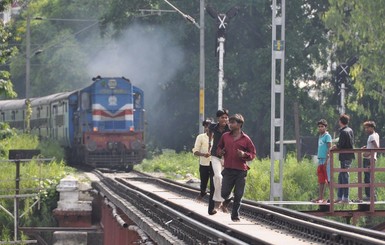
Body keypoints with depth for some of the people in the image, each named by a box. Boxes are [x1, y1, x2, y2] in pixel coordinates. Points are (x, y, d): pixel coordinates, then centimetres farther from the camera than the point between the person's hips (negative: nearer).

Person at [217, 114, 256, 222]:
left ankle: (235, 216, 16)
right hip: (228, 170, 2)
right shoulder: (225, 136, 7)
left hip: (241, 172, -2)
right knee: (224, 193, -3)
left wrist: (244, 154, -14)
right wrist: (220, 152, 0)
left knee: (238, 196, 1)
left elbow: (253, 154, 5)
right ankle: (227, 200, 34)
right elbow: (219, 148, 22)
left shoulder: (246, 139, -1)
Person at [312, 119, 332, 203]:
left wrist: (326, 161, -19)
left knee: (328, 180, -9)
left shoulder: (327, 136, -5)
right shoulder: (320, 136, 20)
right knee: (321, 180, 8)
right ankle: (320, 197, 10)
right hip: (320, 161, 8)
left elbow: (329, 148, -12)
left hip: (325, 160, -8)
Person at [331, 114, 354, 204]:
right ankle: (339, 197, 18)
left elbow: (340, 146, -20)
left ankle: (346, 198, -2)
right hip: (350, 155, 9)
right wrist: (338, 146, 12)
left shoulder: (343, 132, -17)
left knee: (344, 176, -4)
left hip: (345, 157, -9)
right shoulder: (350, 130, 11)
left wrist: (335, 147, 2)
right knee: (341, 176, 15)